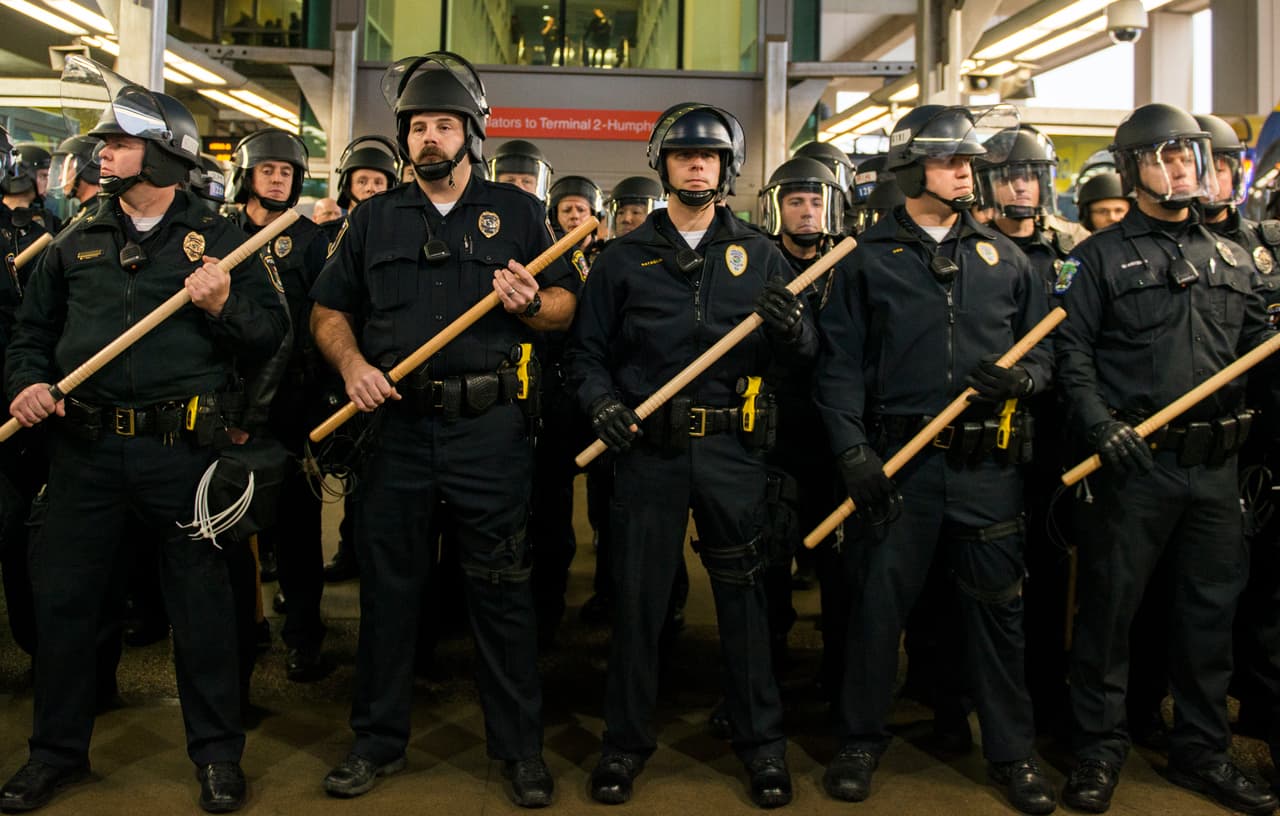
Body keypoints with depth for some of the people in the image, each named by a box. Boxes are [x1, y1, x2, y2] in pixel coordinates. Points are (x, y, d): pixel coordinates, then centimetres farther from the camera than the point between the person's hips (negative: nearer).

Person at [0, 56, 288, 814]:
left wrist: (224, 306, -19)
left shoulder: (218, 237, 2)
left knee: (202, 597, 4)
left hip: (183, 447, -4)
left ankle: (218, 751, 19)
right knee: (63, 595, 10)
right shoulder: (81, 241, 13)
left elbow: (274, 332, -1)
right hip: (86, 445, 4)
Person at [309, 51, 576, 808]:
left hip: (490, 426, -2)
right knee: (388, 582, 10)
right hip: (396, 424, 3)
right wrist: (351, 363, -5)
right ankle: (379, 738, 26)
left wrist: (532, 303, -15)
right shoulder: (375, 218, 13)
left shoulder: (517, 212, 7)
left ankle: (522, 747, 17)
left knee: (503, 588, 3)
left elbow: (567, 306, 6)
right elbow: (329, 311, 13)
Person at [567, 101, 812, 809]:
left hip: (731, 449, 1)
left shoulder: (759, 256, 10)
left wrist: (793, 329, -16)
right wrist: (601, 403, -11)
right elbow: (587, 349, 7)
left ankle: (761, 740, 22)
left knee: (742, 592, 7)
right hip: (647, 449, 0)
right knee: (637, 595, 5)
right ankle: (626, 739, 20)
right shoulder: (624, 258, 8)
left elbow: (804, 354, 6)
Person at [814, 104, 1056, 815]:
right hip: (898, 460, -2)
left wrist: (1020, 378, -7)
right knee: (879, 599, 4)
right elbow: (839, 364, -1)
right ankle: (861, 740, 22)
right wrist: (852, 449, -11)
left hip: (988, 464, 2)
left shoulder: (1003, 257, 12)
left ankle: (1011, 752, 23)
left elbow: (1046, 349, 15)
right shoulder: (869, 257, 4)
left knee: (995, 605, 8)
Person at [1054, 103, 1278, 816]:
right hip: (1134, 462, -5)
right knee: (1110, 607, 3)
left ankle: (1203, 751, 27)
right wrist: (1099, 424, -17)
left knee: (1211, 610, 12)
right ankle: (1101, 750, 17)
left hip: (1216, 465, 5)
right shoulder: (1102, 256, 1)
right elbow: (1072, 351, -6)